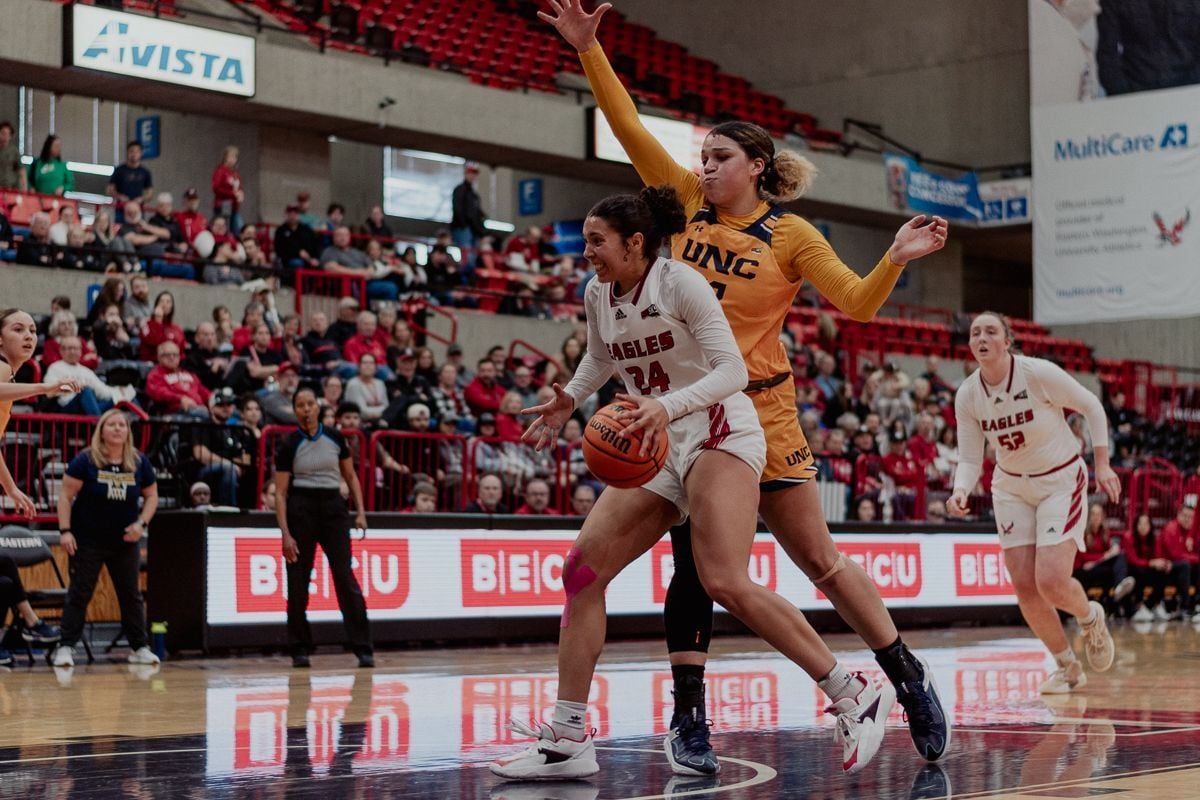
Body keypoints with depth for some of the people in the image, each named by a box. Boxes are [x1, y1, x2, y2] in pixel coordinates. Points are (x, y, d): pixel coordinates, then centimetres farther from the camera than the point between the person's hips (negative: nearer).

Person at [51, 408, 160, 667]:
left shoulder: (139, 462, 1)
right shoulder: (85, 461, -10)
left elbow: (151, 495, 10)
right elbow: (66, 494, -9)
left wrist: (142, 523, -5)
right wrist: (65, 530, -15)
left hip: (125, 541, 3)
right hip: (87, 541, -3)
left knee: (131, 594, 6)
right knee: (79, 594, -2)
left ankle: (140, 648, 14)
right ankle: (65, 647, 2)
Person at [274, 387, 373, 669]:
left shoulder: (335, 438, 5)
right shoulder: (288, 445, -3)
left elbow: (351, 476, 13)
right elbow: (280, 492, -3)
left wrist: (360, 511, 2)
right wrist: (285, 534, -11)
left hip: (333, 508, 1)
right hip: (301, 508, -1)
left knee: (345, 576, -5)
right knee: (298, 581, 1)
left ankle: (363, 648, -4)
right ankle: (300, 650, 11)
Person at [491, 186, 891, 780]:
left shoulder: (678, 282, -13)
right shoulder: (598, 295, 8)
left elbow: (733, 370, -20)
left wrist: (668, 406, -35)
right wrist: (567, 400, 14)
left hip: (719, 435, -8)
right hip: (659, 449, 8)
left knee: (725, 583, -25)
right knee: (584, 566, -3)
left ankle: (854, 696, -15)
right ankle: (568, 739, 1)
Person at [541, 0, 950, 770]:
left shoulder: (792, 235, -3)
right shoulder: (691, 204, 5)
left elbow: (855, 303, -3)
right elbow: (631, 129, 3)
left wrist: (896, 260, -20)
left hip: (761, 411, -3)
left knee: (820, 558, 2)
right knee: (694, 568, 2)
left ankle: (910, 678, 16)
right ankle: (690, 719, 8)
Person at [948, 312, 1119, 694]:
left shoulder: (1039, 374, -22)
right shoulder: (967, 396, -10)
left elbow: (1091, 407, -8)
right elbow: (970, 460, -5)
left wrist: (1102, 464, -7)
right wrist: (961, 492, -25)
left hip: (1061, 481, -4)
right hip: (1011, 487, 4)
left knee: (1050, 581, -18)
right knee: (1024, 585, -4)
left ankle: (1091, 618, 19)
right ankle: (1068, 667, 18)